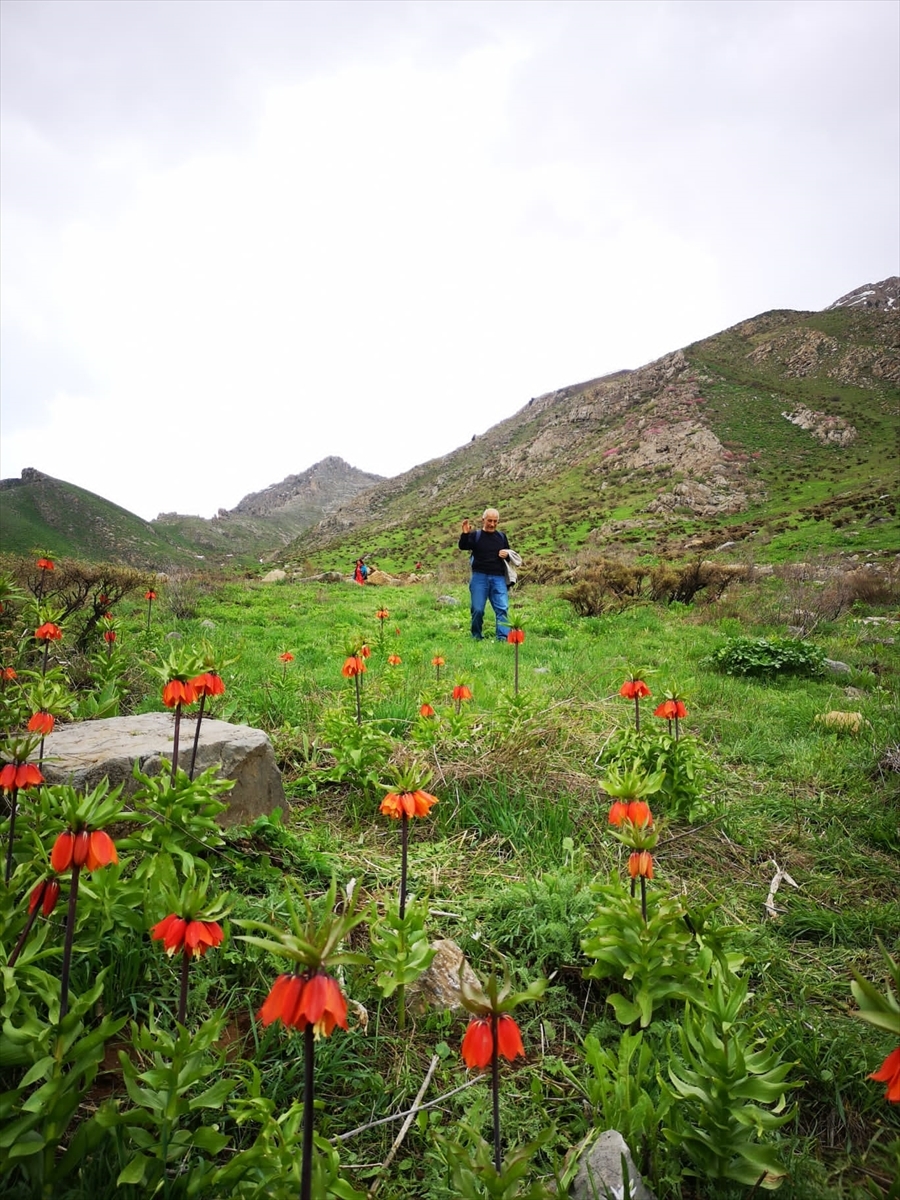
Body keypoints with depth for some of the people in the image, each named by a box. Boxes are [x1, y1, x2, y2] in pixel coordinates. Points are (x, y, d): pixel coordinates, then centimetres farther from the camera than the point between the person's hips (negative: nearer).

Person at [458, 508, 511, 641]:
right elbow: (463, 546, -13)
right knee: (477, 609, 0)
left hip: (498, 577, 2)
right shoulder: (475, 535, 3)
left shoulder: (502, 536, 13)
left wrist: (507, 554, -2)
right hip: (479, 576, -2)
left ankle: (503, 637, -7)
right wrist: (465, 533, -32)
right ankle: (476, 637, 16)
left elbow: (509, 554, 22)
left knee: (502, 608, -7)